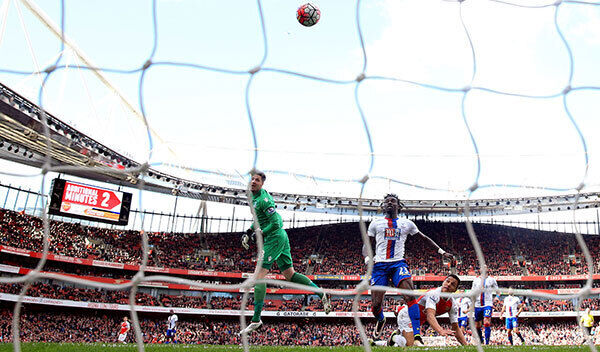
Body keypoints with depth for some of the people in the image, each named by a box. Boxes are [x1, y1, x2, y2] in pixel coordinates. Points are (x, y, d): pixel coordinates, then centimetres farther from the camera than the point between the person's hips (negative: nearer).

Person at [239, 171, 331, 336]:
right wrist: (248, 232, 17)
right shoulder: (256, 196, 15)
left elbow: (275, 223, -21)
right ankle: (321, 294, 15)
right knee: (290, 274, 13)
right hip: (280, 237, 10)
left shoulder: (263, 199, -17)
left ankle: (256, 319, -9)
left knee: (259, 275, -11)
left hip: (275, 238, -10)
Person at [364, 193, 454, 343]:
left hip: (398, 263, 0)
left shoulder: (407, 223, 15)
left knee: (410, 296, -24)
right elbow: (366, 245, 15)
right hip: (379, 264, 0)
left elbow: (425, 238, 23)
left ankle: (417, 336, -26)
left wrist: (442, 252, 15)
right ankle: (380, 321, 30)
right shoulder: (376, 223, 14)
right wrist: (367, 258, -6)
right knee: (376, 305, -7)